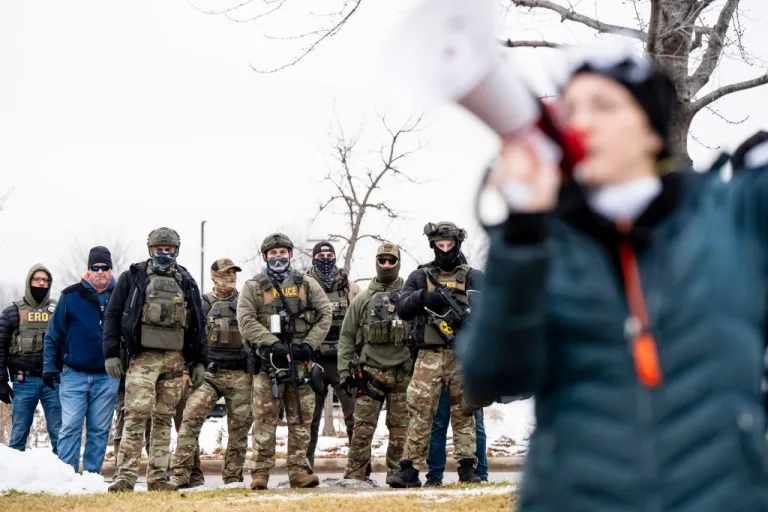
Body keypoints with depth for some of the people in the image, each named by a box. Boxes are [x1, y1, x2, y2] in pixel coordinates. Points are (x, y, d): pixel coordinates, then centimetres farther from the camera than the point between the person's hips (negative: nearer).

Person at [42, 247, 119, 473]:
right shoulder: (71, 295, 1)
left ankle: (92, 474, 10)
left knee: (99, 430, 5)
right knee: (70, 427, -5)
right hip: (74, 374, -1)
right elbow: (54, 334, 3)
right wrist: (49, 366, -3)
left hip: (107, 376, 2)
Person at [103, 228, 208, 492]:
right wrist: (111, 353, -5)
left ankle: (157, 477, 8)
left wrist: (199, 362, 11)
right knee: (136, 415, -14)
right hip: (143, 358, -3)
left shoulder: (187, 283, 16)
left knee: (163, 419, 4)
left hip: (175, 361, 3)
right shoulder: (132, 278, 8)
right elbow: (113, 316, 5)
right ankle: (126, 476, -15)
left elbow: (199, 324, 18)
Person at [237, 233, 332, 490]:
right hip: (268, 362, -2)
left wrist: (309, 344, -7)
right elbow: (245, 321, -6)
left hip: (300, 360, 2)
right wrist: (272, 343, -17)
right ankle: (260, 473, 0)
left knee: (300, 419, 2)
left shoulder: (307, 285, 12)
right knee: (265, 419, -3)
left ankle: (299, 471, 5)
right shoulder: (253, 287, 5)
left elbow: (325, 315, 6)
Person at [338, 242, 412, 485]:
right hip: (370, 373, 0)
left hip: (403, 373, 0)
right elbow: (347, 337, 9)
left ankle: (397, 473, 10)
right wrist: (345, 371, 2)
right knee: (363, 426, -4)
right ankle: (354, 474, 0)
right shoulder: (362, 300, 9)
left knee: (400, 428, 3)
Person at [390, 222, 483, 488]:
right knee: (420, 412, -6)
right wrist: (423, 296, -15)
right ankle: (410, 469, -6)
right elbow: (403, 309, 4)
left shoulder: (473, 277, 11)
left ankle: (467, 467, 4)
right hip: (429, 356, 0)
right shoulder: (420, 276, 13)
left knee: (463, 413, 1)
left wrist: (467, 315, -18)